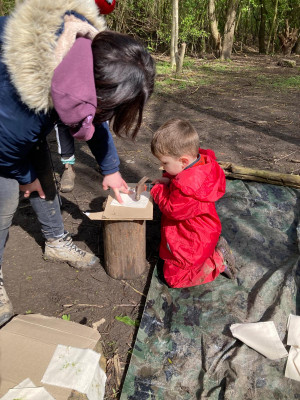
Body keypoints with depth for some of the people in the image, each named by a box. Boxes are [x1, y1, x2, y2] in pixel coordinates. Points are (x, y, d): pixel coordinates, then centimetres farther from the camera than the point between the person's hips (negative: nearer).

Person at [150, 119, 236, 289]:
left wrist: (159, 189, -12)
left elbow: (172, 210, -25)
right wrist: (169, 182, -11)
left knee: (174, 277, 2)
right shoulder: (203, 161, -9)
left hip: (193, 241, -10)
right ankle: (215, 248, 18)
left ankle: (219, 262, 4)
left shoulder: (186, 186, -38)